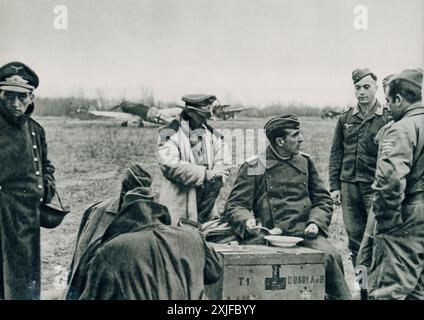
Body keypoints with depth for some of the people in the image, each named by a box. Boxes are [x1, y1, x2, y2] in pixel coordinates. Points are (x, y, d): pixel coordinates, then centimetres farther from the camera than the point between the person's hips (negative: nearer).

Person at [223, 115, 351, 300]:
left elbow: (323, 199, 18)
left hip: (305, 232, 2)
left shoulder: (305, 162, 15)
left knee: (330, 255, -26)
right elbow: (235, 205, 3)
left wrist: (315, 222, -2)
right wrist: (247, 221, -18)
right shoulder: (253, 167, 4)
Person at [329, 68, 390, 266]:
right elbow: (336, 154, 12)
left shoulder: (387, 118, -1)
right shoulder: (345, 119, 11)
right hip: (349, 185, 4)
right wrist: (334, 186, 6)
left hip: (375, 187, -4)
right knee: (354, 239, 10)